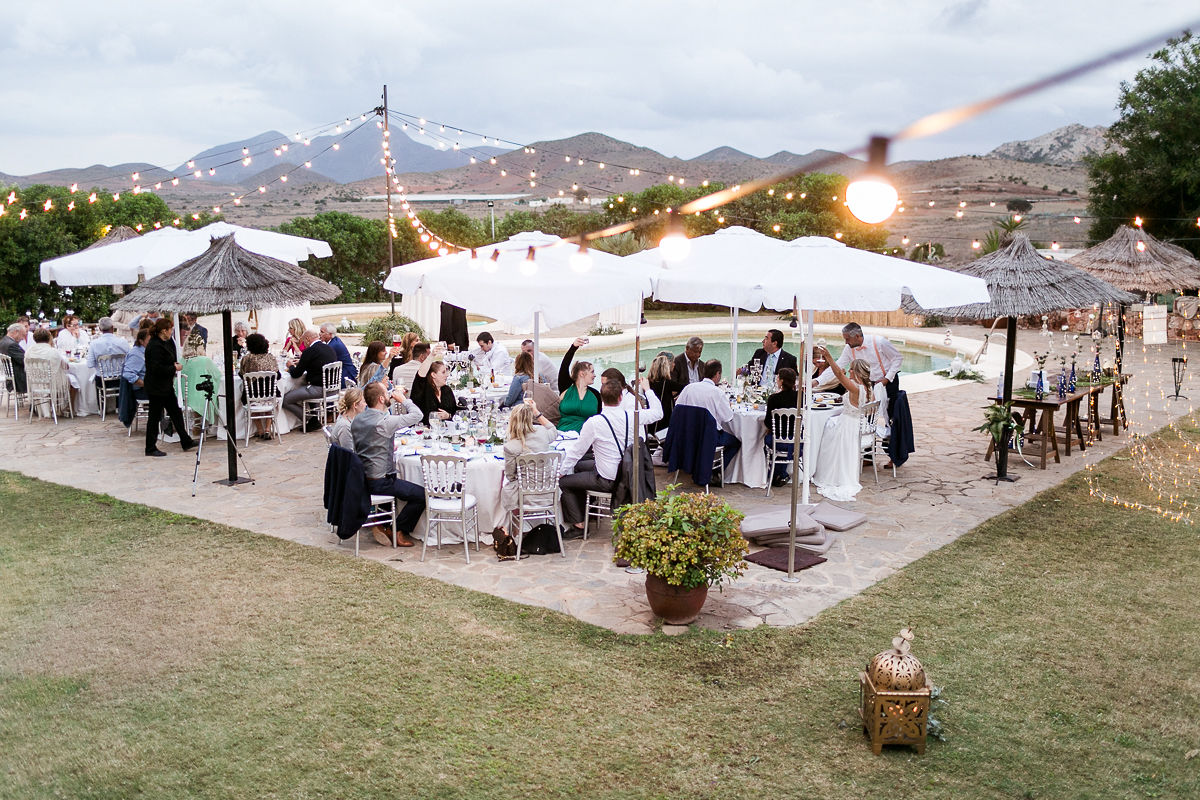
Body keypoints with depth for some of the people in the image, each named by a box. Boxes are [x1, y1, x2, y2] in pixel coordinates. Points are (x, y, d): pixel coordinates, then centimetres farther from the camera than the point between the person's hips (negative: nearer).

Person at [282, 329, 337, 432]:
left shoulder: (309, 351, -14)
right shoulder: (329, 348, 10)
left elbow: (296, 374, -7)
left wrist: (291, 366, 14)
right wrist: (301, 362, 28)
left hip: (318, 389, -9)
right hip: (331, 387, 9)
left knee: (285, 400, -3)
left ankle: (310, 422, -2)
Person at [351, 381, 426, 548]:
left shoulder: (357, 419, 3)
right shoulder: (384, 421, -24)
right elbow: (417, 415, -17)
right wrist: (404, 399, -1)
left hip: (361, 478, 9)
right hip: (378, 482, -9)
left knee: (395, 482, 35)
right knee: (422, 495, -3)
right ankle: (399, 532, 6)